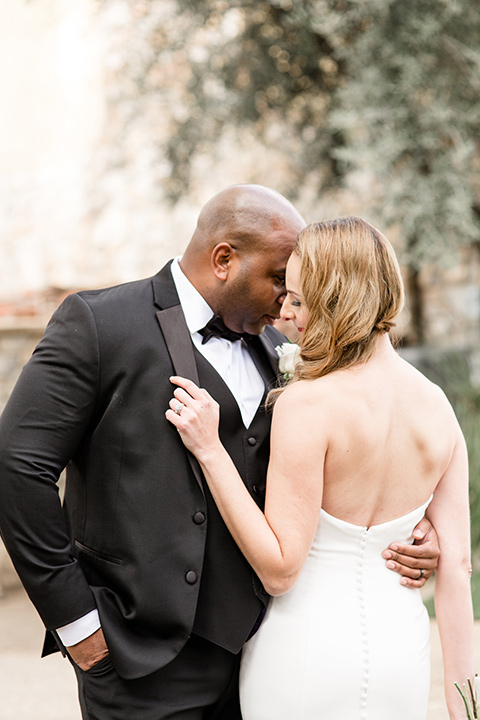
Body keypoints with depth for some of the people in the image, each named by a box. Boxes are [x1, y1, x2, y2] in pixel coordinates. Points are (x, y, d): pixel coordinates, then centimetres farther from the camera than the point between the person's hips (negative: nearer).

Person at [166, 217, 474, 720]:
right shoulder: (437, 405, -2)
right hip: (402, 647, 5)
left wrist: (209, 449, -18)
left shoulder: (308, 403, -19)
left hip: (309, 650, -5)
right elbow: (455, 564, -1)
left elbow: (279, 569, -18)